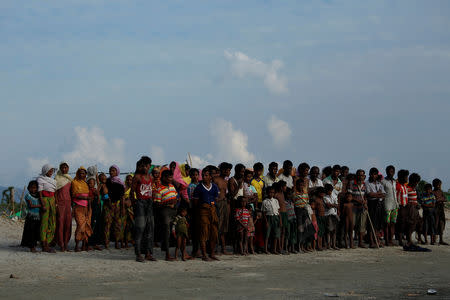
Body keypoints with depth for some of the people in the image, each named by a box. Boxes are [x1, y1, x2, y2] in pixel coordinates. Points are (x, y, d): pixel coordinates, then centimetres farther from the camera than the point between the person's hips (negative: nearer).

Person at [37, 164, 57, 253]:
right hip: (44, 200, -8)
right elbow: (40, 193, -11)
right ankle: (44, 246, -7)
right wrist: (43, 205, -19)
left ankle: (47, 245, 7)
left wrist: (55, 203, 12)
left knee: (52, 223, 5)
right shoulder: (41, 179, -5)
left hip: (52, 200, 8)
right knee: (44, 222, -7)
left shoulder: (52, 180, 18)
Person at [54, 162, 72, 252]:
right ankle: (61, 244, -6)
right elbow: (55, 192, -6)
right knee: (60, 222, -7)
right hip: (60, 201, -5)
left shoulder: (70, 179, 15)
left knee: (68, 222, 2)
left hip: (68, 201, 5)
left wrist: (72, 204, 15)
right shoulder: (57, 178, -2)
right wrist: (56, 204, -14)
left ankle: (66, 242, 8)